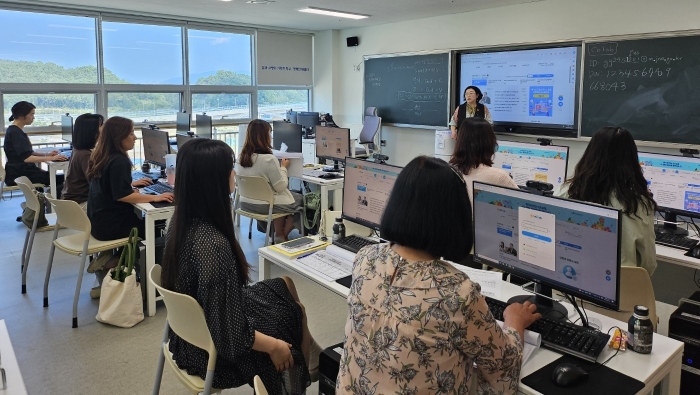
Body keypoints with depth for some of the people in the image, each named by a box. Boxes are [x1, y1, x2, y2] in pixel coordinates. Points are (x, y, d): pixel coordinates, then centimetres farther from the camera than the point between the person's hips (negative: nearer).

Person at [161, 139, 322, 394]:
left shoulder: (181, 220, -9)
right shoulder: (214, 245, -36)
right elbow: (229, 334, -28)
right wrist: (275, 345, -15)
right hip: (216, 350, -8)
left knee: (284, 287, 19)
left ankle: (308, 359, 37)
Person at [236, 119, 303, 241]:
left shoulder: (242, 157, -3)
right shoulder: (269, 159, -26)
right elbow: (281, 187, -18)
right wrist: (283, 167, -4)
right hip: (266, 205, -7)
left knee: (292, 195, 27)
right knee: (301, 199, 16)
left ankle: (279, 233, 31)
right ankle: (283, 235, 29)